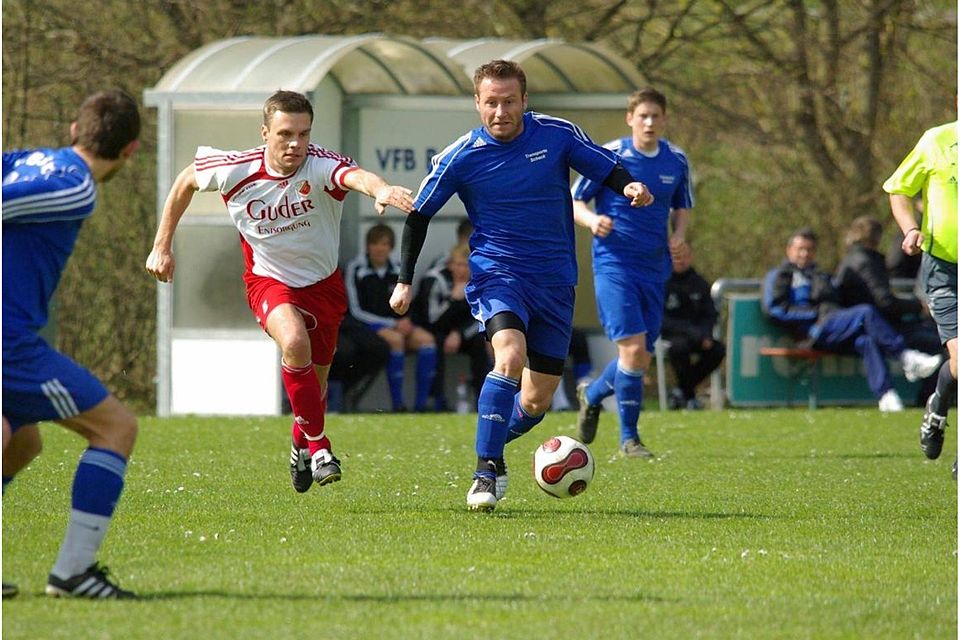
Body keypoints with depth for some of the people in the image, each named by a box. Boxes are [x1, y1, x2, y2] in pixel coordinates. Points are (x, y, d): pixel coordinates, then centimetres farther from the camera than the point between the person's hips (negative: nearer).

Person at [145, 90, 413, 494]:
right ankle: (318, 446, -17)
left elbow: (355, 176, -52)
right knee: (294, 343, -33)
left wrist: (381, 189, -75)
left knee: (315, 380, 14)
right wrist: (162, 246, 1)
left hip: (323, 283, 1)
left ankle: (301, 447, 48)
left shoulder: (321, 166, -27)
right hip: (269, 280, -1)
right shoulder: (236, 170, -20)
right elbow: (186, 181, 1)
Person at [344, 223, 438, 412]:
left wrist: (405, 321, -5)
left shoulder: (397, 270, 12)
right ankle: (397, 404, -34)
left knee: (426, 339, -22)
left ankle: (421, 403, -23)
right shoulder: (357, 269, -4)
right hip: (367, 326, -5)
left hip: (398, 324, 5)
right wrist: (393, 325, -12)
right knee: (395, 339, -35)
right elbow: (356, 311, -7)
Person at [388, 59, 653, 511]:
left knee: (536, 402, 3)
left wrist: (629, 187, -17)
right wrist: (404, 281, 1)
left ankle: (494, 445, 34)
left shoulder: (557, 135, -3)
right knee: (510, 356, -31)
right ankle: (486, 472, -26)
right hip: (496, 273, -3)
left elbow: (608, 170, 6)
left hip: (555, 282, 3)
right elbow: (419, 215, 5)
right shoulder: (460, 157, -6)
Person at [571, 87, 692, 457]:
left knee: (641, 358, 7)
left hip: (654, 268, 5)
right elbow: (574, 202, 0)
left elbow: (682, 208, 21)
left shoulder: (676, 161, 7)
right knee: (633, 347, -17)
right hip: (614, 263, -5)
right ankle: (628, 438, -5)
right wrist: (592, 221, -22)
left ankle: (592, 395, 37)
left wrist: (679, 234, -1)